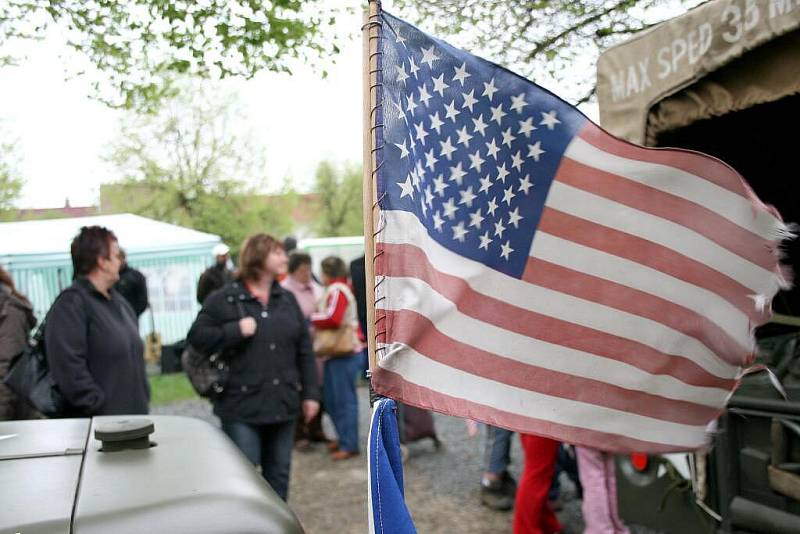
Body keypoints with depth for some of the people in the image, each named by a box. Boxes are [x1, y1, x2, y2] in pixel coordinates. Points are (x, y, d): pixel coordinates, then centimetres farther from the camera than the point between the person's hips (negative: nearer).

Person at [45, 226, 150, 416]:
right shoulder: (71, 304, -12)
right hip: (99, 422, -8)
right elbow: (68, 368, -19)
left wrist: (143, 399, 15)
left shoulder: (118, 301, 15)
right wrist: (101, 409, -20)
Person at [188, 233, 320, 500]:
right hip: (242, 408, -5)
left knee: (279, 474, 16)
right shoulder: (223, 300, -5)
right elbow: (196, 336, -6)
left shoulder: (287, 300, 9)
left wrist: (310, 393, 7)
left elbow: (304, 350, 10)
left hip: (283, 405, 5)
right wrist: (235, 330, -17)